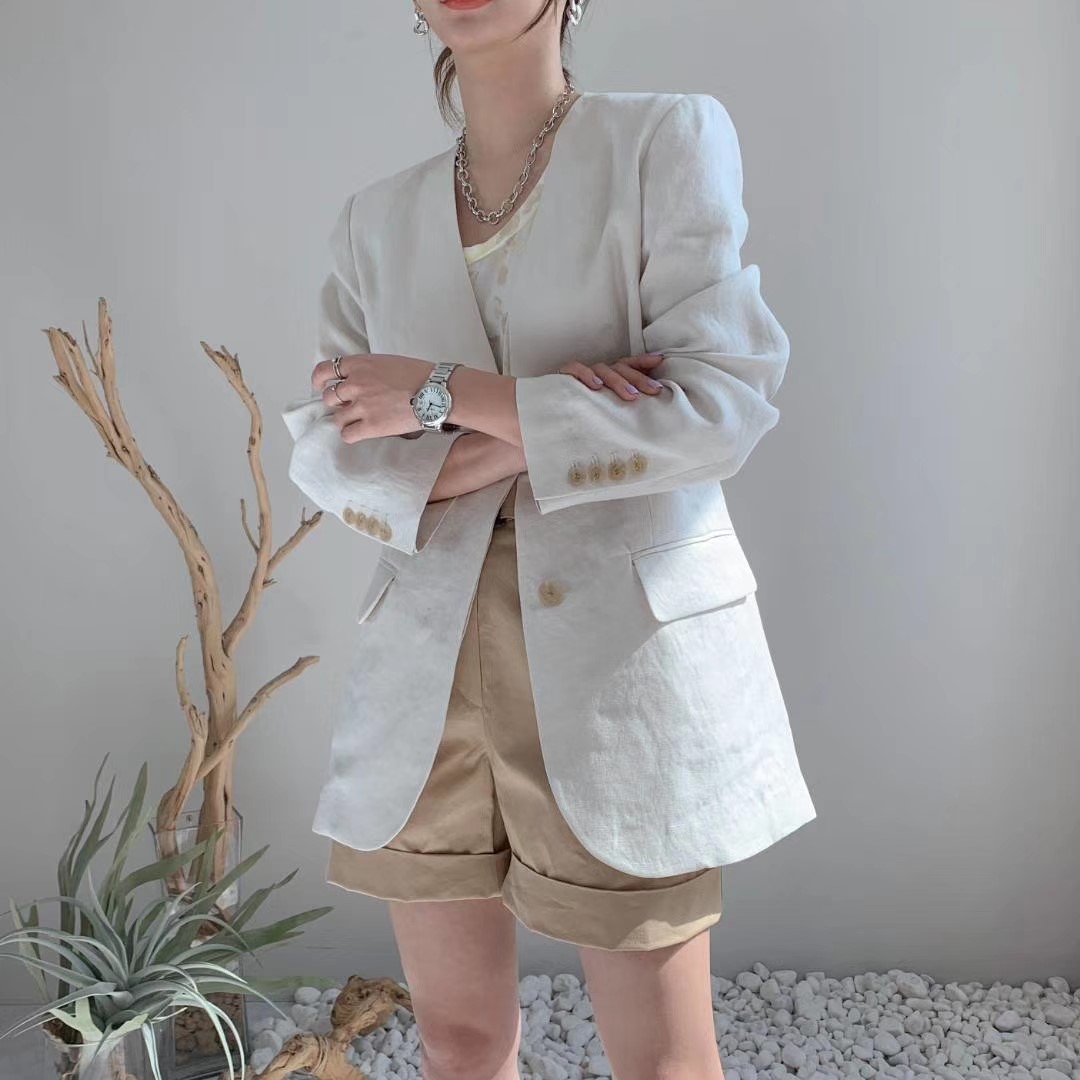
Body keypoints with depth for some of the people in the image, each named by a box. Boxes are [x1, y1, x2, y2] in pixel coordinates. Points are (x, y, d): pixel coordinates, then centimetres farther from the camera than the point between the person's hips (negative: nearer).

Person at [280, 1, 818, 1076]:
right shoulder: (378, 217, 12)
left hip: (621, 638, -3)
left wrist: (443, 393, -10)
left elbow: (718, 405, -12)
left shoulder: (670, 138, 0)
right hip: (432, 660, 4)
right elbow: (327, 453, 3)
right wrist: (528, 433, -12)